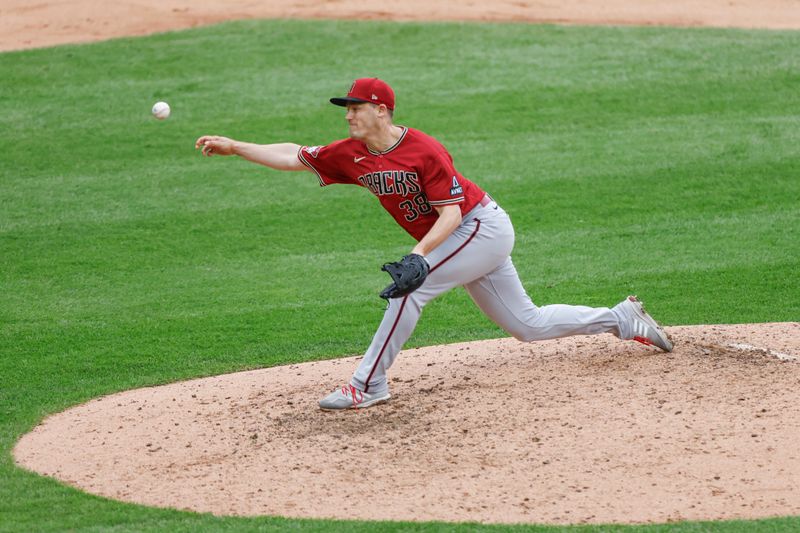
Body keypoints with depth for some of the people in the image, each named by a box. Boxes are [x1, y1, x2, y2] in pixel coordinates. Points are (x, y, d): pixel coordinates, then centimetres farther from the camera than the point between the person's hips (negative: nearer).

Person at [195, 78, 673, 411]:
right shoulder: (353, 155, -2)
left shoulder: (425, 151, -23)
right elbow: (294, 157, 0)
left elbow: (451, 212, -23)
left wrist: (418, 255, -36)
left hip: (484, 227, -8)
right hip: (466, 240, 8)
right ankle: (624, 320, 26)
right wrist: (234, 147, -9)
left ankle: (369, 385, -15)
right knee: (528, 324, 12)